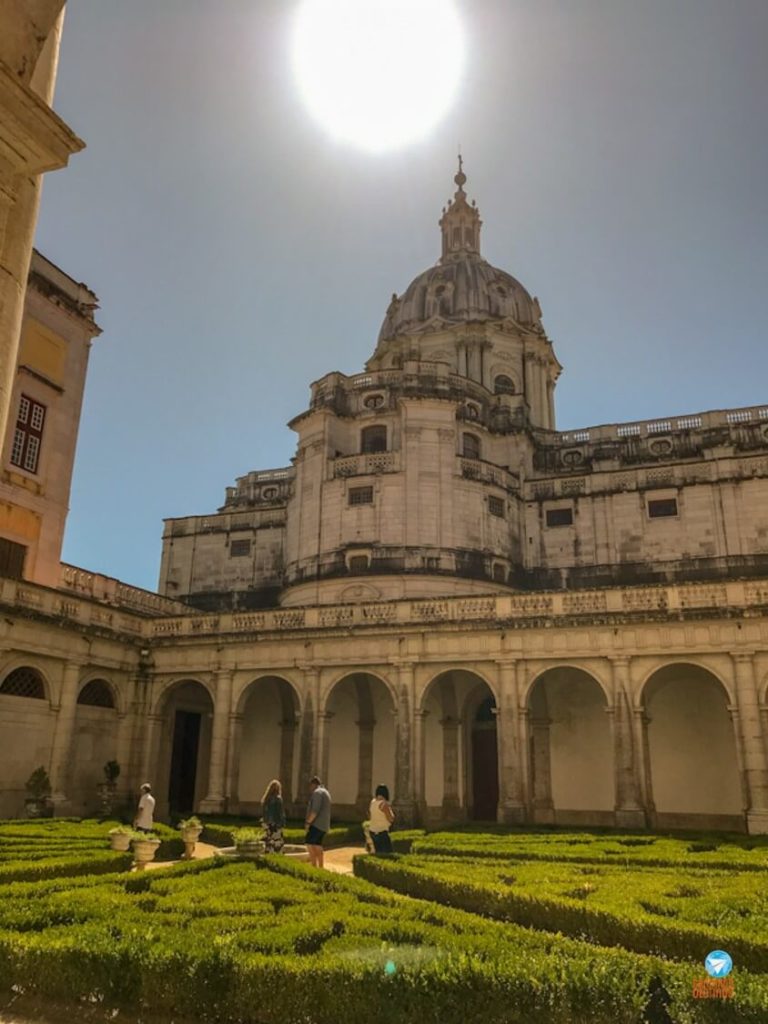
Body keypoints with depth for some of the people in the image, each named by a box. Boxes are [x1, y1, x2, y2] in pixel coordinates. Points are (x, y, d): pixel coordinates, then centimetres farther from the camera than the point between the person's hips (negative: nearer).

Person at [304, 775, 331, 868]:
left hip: (317, 824, -10)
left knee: (309, 843, -10)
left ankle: (314, 866, -14)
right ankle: (320, 867, 12)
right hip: (323, 825, 10)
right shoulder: (325, 792, 20)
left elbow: (315, 810, -22)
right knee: (318, 846, 12)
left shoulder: (317, 792, -12)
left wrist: (308, 822, -17)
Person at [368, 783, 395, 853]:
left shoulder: (373, 802, 5)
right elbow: (391, 819, -16)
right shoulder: (384, 804, -17)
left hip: (373, 831, 8)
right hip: (381, 832, -8)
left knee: (378, 852, 16)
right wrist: (390, 809, -1)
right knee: (388, 852, -6)